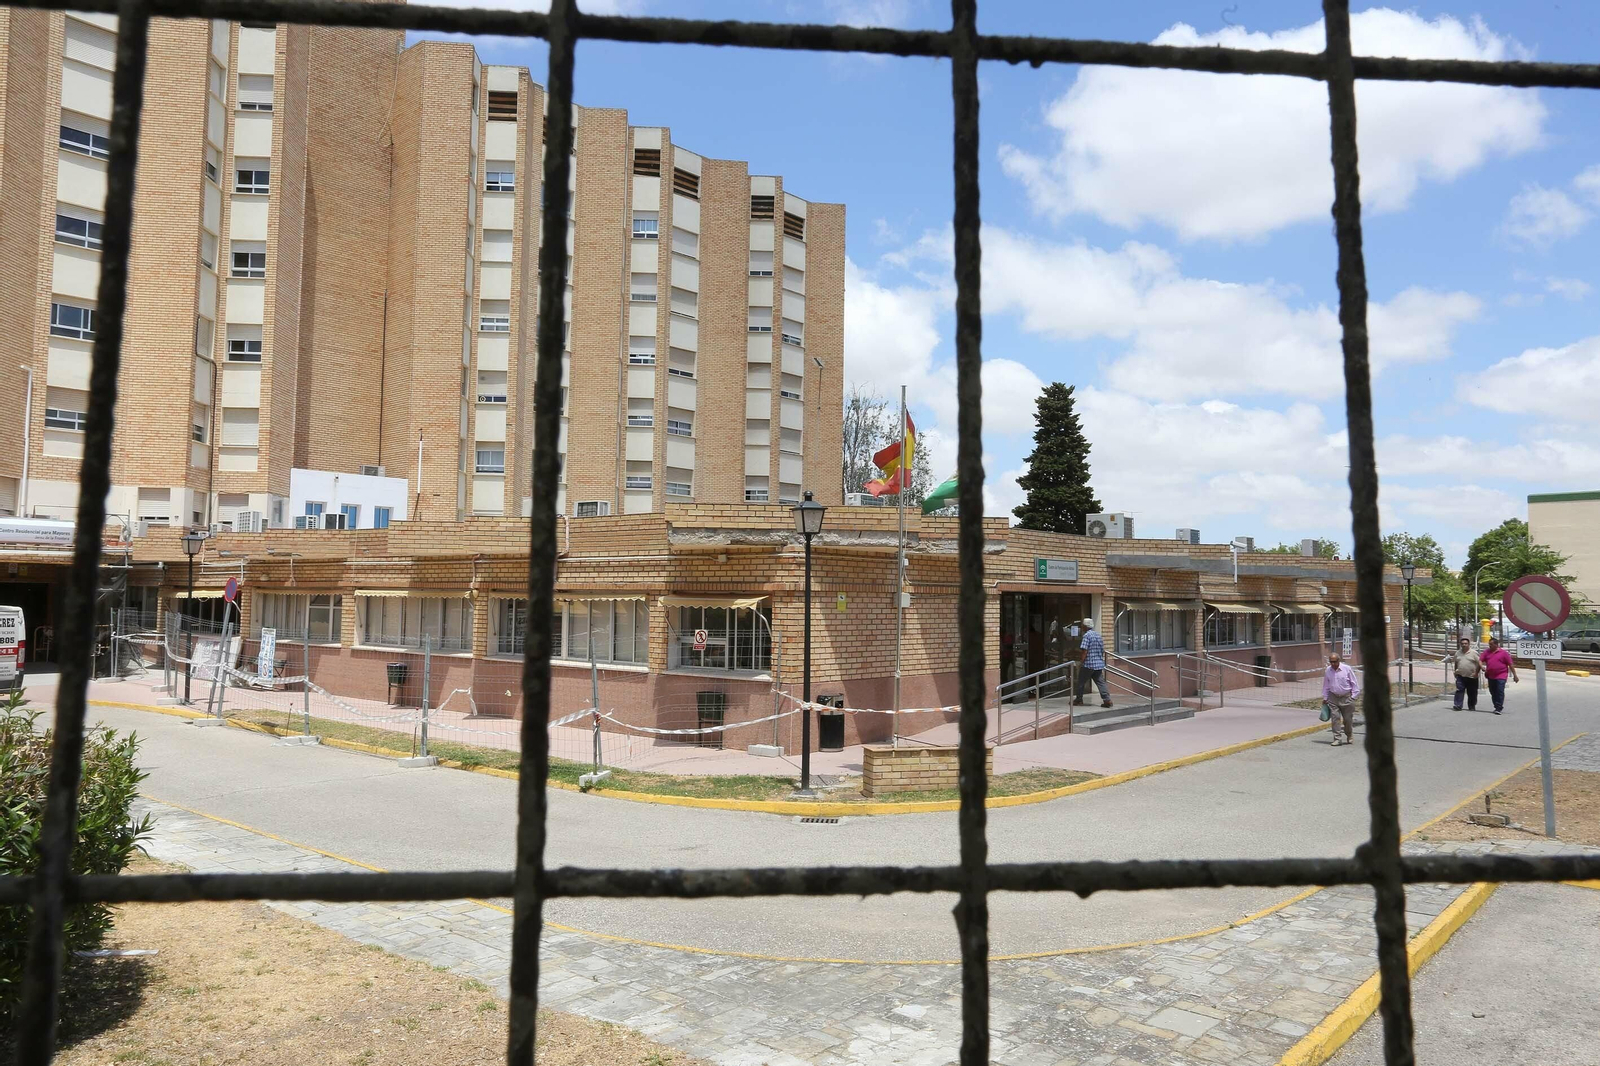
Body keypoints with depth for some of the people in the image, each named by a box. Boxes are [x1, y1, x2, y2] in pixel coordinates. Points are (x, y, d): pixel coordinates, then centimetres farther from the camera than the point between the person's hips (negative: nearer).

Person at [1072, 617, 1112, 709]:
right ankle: (1107, 700, -7)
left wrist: (1082, 661, -11)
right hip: (1099, 663, 7)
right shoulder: (1098, 635, 14)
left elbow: (1085, 650, -17)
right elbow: (1102, 650, 18)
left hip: (1089, 664, -7)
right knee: (1100, 682, 4)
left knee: (1081, 681, 6)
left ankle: (1079, 700, 11)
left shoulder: (1087, 635, -10)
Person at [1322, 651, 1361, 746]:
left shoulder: (1347, 669, -7)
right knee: (1335, 718, -4)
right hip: (1333, 698, 2)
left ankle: (1349, 737, 28)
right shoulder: (1327, 671, 2)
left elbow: (1354, 683, -1)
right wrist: (1325, 698, 12)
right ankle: (1337, 739, -1)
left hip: (1346, 698, -2)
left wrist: (1354, 697, -3)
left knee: (1348, 719, 6)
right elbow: (1326, 686, 12)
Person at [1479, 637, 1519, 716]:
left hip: (1501, 676, -5)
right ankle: (1497, 706, 23)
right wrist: (1482, 667, -15)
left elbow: (1511, 664, 0)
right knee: (1493, 692, 11)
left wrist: (1515, 675, 0)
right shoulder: (1487, 652, 9)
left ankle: (1498, 708, -8)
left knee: (1500, 692, -10)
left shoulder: (1504, 653, -2)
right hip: (1491, 676, 5)